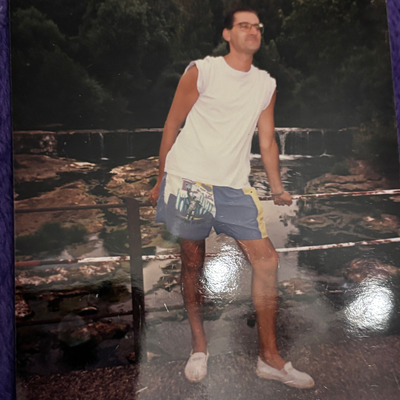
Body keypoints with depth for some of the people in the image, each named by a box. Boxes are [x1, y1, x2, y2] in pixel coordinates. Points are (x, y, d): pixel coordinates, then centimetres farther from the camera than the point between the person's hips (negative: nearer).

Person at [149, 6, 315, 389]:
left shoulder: (266, 84, 12)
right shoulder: (201, 71, -1)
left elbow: (267, 140, 16)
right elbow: (172, 126, 2)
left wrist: (277, 188, 9)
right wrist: (161, 181, 2)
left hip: (234, 188, 4)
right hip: (188, 181, -3)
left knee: (266, 259, -4)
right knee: (192, 263, 4)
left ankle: (269, 358, 10)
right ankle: (199, 346, 24)